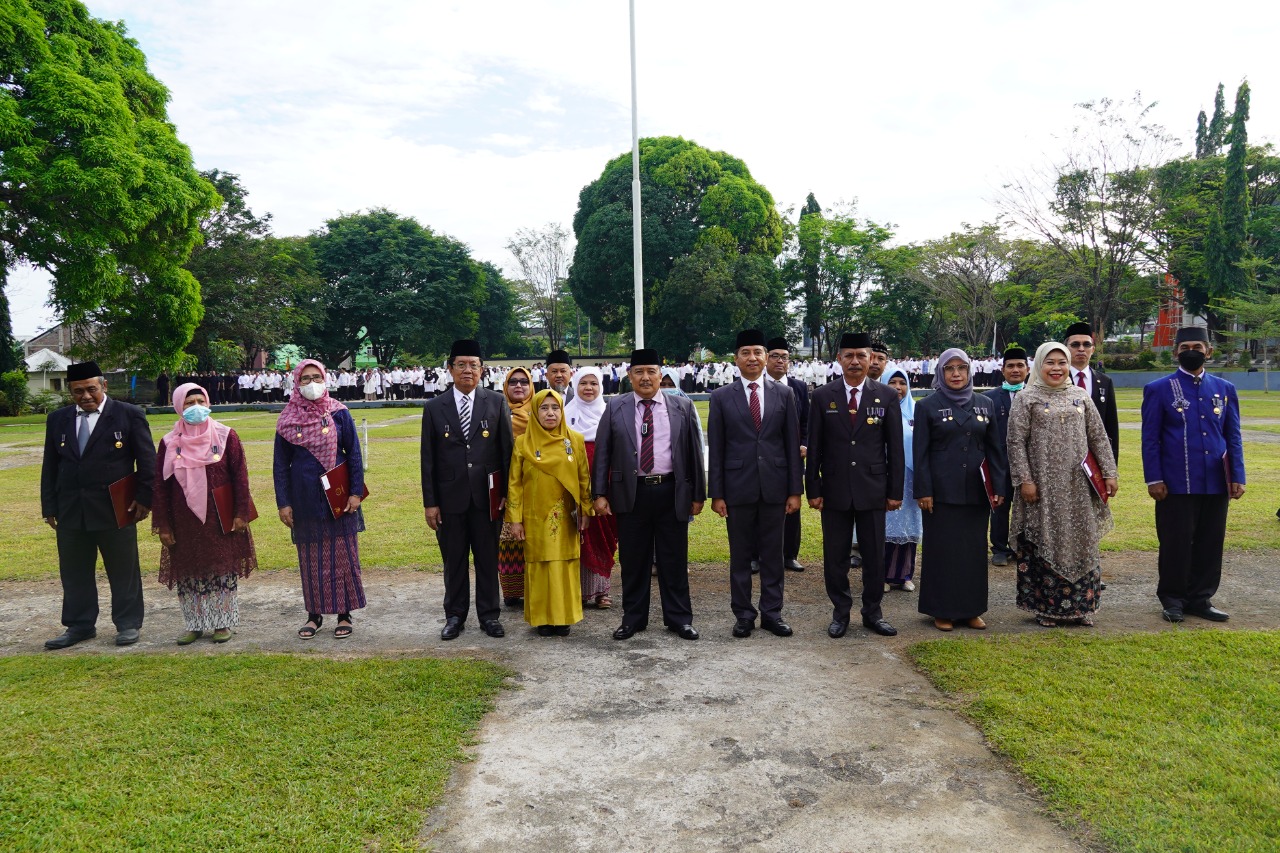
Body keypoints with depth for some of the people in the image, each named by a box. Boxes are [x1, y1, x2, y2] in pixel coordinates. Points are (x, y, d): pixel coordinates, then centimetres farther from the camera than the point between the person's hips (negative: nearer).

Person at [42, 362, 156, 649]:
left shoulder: (129, 415, -3)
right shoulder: (58, 420, 10)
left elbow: (147, 460, -2)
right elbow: (50, 466, 13)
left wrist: (144, 497, -7)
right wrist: (49, 506, 8)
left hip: (116, 509, -4)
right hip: (70, 511, 4)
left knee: (123, 571, 5)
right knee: (74, 572, 11)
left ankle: (128, 624, 17)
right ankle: (80, 625, 23)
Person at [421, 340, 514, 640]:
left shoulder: (497, 403, 1)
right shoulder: (434, 408, 2)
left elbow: (507, 450, 2)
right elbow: (428, 459, 2)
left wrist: (506, 492, -1)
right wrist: (430, 502, -1)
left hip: (486, 495, 0)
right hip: (450, 497, 1)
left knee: (488, 558, 8)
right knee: (453, 560, 10)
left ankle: (489, 614, 20)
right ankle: (455, 615, 22)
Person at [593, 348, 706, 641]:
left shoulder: (682, 407, 4)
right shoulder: (615, 408, 4)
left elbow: (694, 451, 6)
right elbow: (602, 452, 3)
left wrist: (698, 494, 3)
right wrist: (600, 493, -4)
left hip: (672, 493, 0)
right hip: (631, 493, 0)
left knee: (674, 559, 7)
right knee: (633, 560, 8)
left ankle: (679, 618, 20)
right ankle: (633, 618, 21)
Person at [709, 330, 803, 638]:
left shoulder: (784, 394, 5)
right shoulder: (722, 397, 1)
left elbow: (793, 445, 4)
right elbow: (716, 449, 0)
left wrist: (795, 490, 0)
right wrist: (716, 493, -3)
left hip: (774, 486, 1)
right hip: (738, 487, -1)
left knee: (773, 554, 9)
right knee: (740, 555, 8)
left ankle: (772, 613, 20)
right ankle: (743, 614, 19)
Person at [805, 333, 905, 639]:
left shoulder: (887, 396, 1)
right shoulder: (822, 396, 0)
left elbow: (895, 448, 2)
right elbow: (814, 447, 2)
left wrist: (895, 491, 0)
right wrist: (813, 489, -2)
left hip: (873, 489, 0)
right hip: (834, 490, 0)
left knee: (874, 555, 8)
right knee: (835, 556, 7)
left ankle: (873, 611, 24)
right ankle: (840, 612, 22)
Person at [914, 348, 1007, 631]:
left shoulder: (984, 404, 7)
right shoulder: (928, 406, -2)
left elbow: (994, 448, 9)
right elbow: (920, 452, -4)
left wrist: (999, 487, 3)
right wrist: (923, 491, -10)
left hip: (976, 490, 3)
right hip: (942, 490, -3)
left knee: (975, 548, 7)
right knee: (942, 549, 3)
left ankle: (972, 609, 19)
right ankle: (942, 611, 13)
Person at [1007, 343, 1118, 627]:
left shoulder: (1081, 397, 9)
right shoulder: (1026, 399, -2)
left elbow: (1099, 438, 11)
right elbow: (1015, 442, -6)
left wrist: (1109, 473, 5)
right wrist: (1024, 480, -12)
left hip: (1078, 486, 4)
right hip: (1042, 485, -3)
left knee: (1081, 542, 8)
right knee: (1044, 542, 2)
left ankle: (1080, 605, 20)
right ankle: (1045, 607, 13)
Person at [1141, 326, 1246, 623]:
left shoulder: (1225, 389, 10)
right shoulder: (1158, 390, 0)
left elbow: (1233, 437, 10)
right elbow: (1150, 439, -3)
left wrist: (1238, 477, 2)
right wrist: (1153, 479, -9)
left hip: (1216, 484, 4)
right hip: (1176, 484, -4)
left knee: (1210, 543, 8)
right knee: (1176, 543, 2)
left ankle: (1200, 598, 20)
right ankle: (1173, 599, 15)